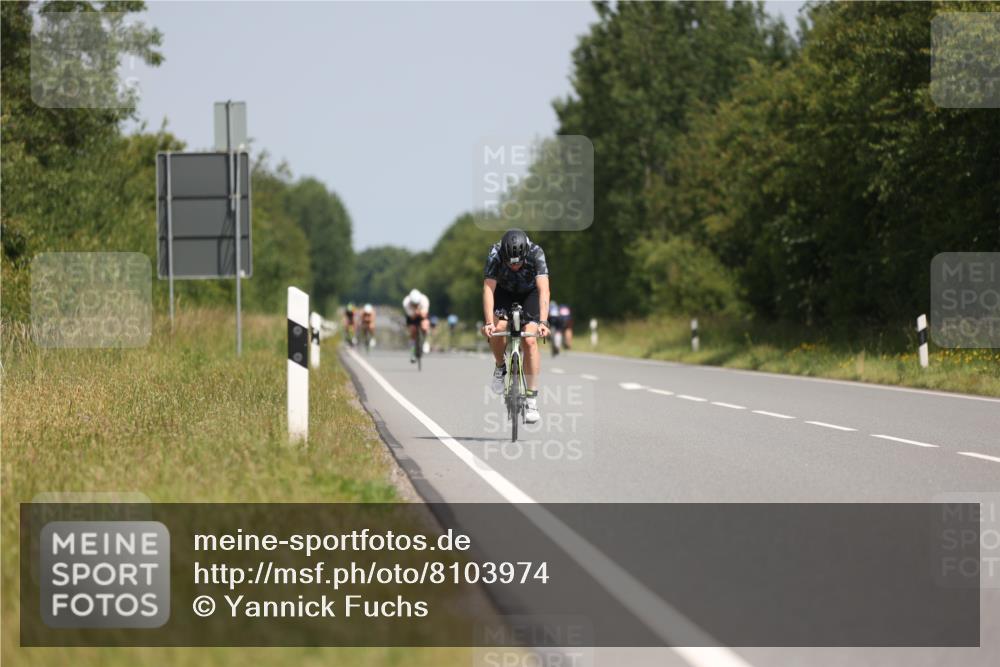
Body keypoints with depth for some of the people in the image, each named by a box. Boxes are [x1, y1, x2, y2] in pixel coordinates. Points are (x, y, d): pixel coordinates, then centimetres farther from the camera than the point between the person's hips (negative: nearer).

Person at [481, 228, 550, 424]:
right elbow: (488, 288, -36)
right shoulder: (495, 254, -32)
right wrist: (488, 322, -47)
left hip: (530, 294, -1)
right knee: (498, 328, -28)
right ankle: (500, 367, 2)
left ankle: (532, 399, -13)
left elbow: (544, 289, -40)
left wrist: (543, 322, -53)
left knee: (529, 340, -19)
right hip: (504, 292, 1)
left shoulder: (536, 253, -34)